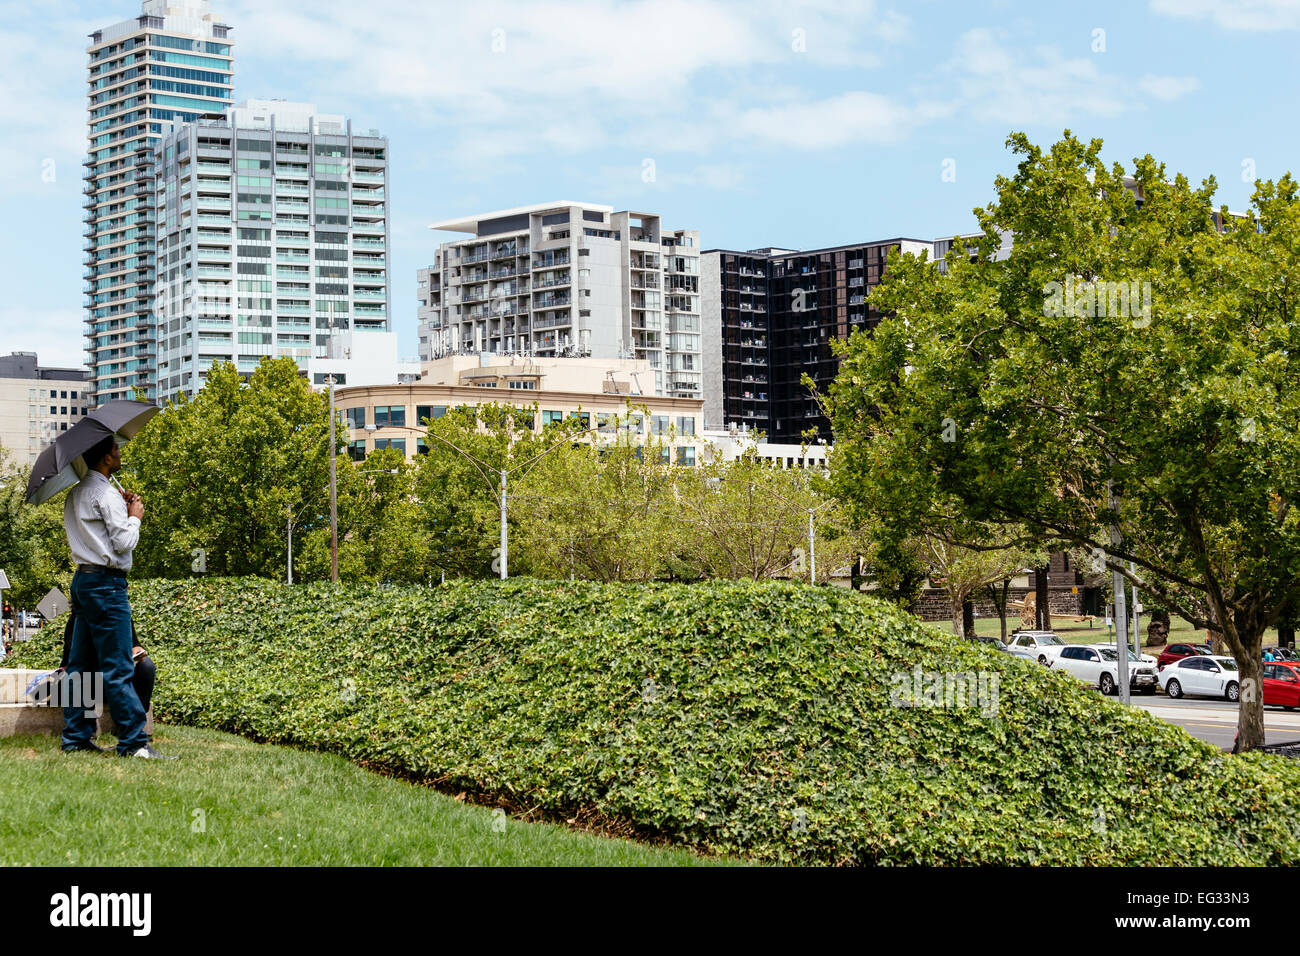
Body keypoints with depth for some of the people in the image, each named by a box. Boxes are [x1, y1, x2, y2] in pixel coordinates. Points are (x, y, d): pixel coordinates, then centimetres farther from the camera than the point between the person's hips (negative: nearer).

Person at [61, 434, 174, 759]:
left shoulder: (76, 494, 15)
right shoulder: (106, 494, -14)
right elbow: (124, 542, -17)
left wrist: (121, 511, 17)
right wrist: (135, 516, -1)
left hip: (83, 581, 10)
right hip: (105, 583, -10)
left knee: (80, 664, 12)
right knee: (117, 668, -9)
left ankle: (76, 736, 16)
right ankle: (134, 742, -8)